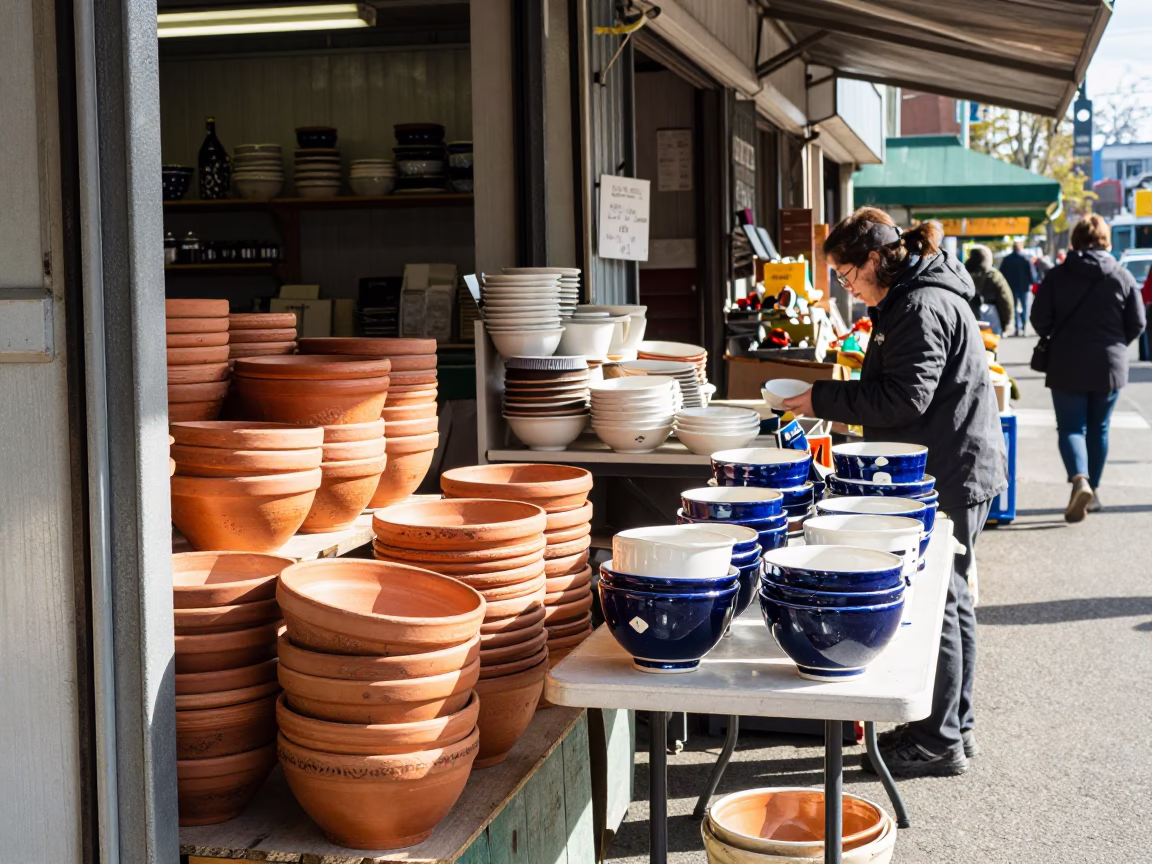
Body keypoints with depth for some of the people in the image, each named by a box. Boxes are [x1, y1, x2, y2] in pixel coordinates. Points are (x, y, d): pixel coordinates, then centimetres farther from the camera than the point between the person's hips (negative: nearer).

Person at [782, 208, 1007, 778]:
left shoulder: (921, 308, -18)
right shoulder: (914, 298, 15)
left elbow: (905, 400, -22)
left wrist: (825, 399, -16)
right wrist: (835, 399, 13)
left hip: (950, 473, -11)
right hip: (951, 470, 11)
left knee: (935, 602, -4)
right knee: (950, 599, 16)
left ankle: (940, 741, 5)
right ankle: (954, 727, 26)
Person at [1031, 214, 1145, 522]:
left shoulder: (1058, 275, -7)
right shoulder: (1122, 276, -3)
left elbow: (1039, 319, -6)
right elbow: (1137, 323, 0)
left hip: (1067, 366, -2)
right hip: (1110, 366, 2)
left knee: (1071, 427, 2)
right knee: (1098, 429, 15)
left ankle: (1079, 480, -23)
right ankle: (1093, 491, 21)